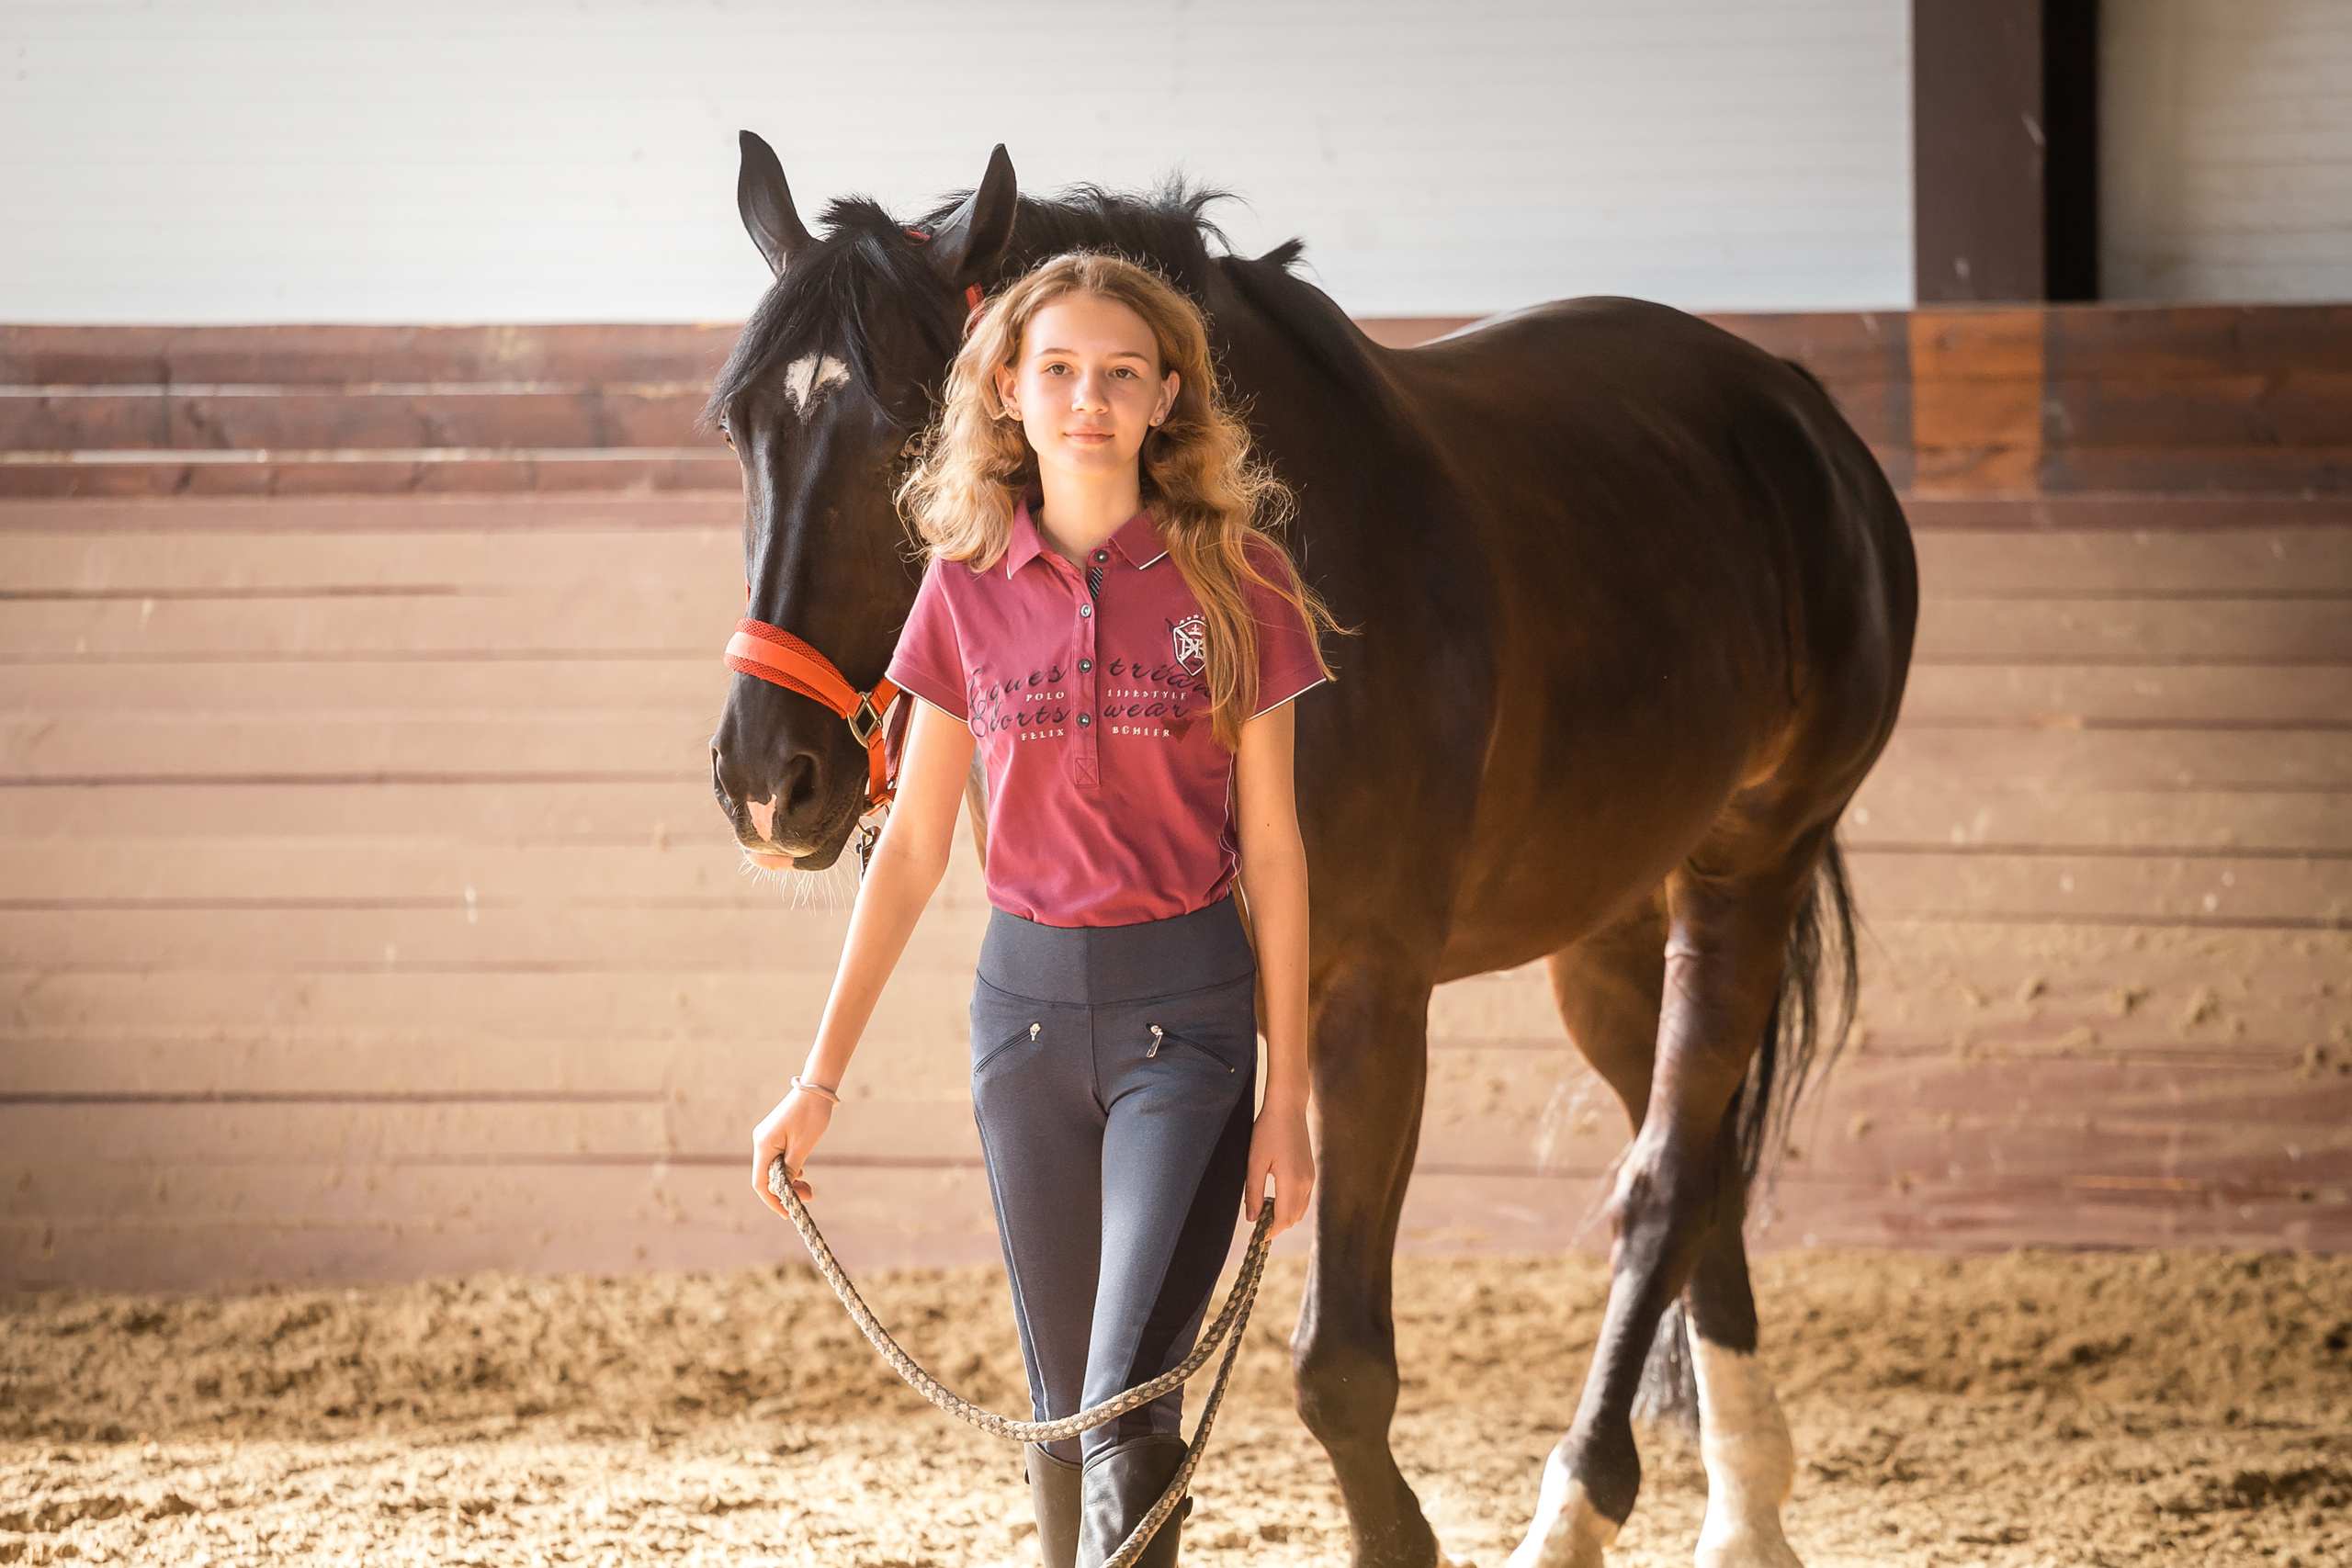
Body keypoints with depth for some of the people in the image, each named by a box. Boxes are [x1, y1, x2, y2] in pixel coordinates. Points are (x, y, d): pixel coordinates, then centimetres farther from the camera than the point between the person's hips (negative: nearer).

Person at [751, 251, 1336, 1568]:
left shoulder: (1234, 580, -4)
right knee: (1063, 1406, 12)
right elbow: (913, 847, 8)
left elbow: (1271, 849, -2)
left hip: (1187, 1004, -3)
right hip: (1026, 998, 3)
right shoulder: (968, 591, 2)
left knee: (1130, 1409, -15)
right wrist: (821, 1082, 6)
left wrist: (1288, 1098, -4)